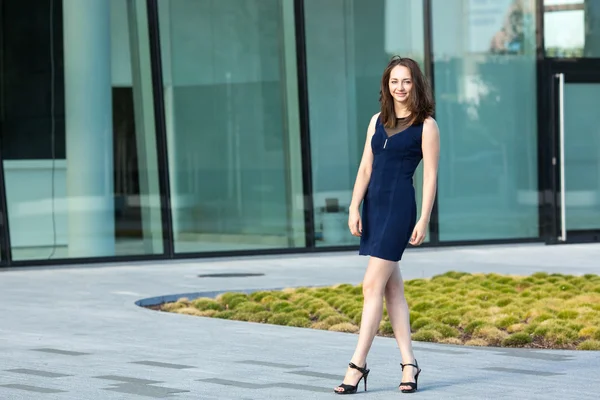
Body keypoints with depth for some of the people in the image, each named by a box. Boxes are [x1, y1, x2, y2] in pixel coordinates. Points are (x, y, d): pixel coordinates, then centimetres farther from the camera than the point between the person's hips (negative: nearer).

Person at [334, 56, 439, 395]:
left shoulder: (426, 126, -2)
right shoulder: (378, 121, 13)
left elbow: (430, 176, -5)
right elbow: (366, 168, 12)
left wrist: (424, 220, -11)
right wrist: (354, 208, 2)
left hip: (399, 206, -6)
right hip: (373, 204, 7)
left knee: (373, 285, -12)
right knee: (392, 287, 8)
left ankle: (358, 364, -11)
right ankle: (409, 363, 12)